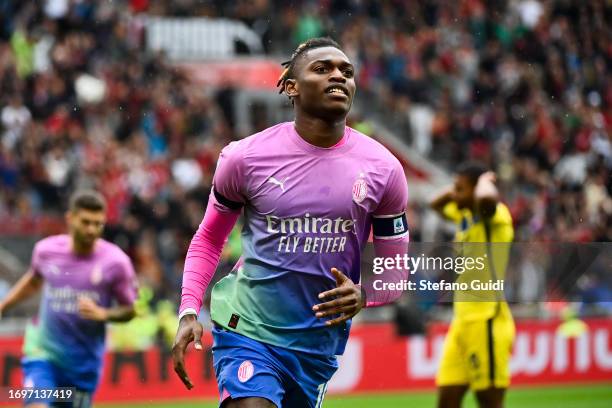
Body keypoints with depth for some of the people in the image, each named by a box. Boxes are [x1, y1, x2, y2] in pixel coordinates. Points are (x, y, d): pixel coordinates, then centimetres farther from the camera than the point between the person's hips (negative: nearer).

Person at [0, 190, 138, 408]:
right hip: (43, 350, 0)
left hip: (84, 360, 0)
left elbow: (129, 310, -2)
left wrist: (102, 314, -21)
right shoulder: (46, 249, -4)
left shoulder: (115, 261, -10)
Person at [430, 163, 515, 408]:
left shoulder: (495, 216, -11)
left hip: (487, 321, -9)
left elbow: (486, 199, -35)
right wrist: (454, 191, 14)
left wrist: (485, 181, -14)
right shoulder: (464, 216, 15)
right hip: (462, 321, 9)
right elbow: (437, 205, 34)